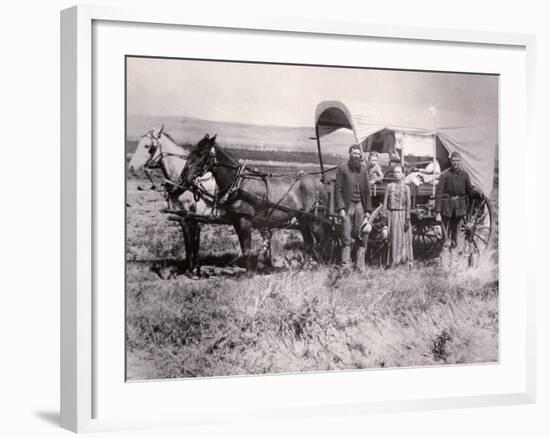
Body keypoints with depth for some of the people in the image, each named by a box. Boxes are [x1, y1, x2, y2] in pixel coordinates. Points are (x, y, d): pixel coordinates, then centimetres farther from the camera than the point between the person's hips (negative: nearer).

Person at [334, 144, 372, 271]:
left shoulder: (363, 169, 12)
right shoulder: (342, 169, 1)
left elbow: (367, 191, 13)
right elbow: (338, 190, -3)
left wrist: (368, 210, 7)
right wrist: (341, 208, -12)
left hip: (360, 205, 4)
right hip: (348, 205, -4)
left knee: (362, 236, 1)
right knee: (347, 237, -4)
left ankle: (360, 265, 7)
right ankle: (345, 264, 2)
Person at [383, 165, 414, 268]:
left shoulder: (406, 187, 2)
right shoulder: (389, 186, 6)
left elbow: (408, 204, -1)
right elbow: (385, 202, 5)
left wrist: (407, 219, -8)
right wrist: (385, 217, -2)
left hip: (402, 214, -1)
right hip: (391, 214, 1)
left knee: (404, 239, 1)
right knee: (392, 239, 2)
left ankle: (406, 262, 9)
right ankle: (390, 263, 8)